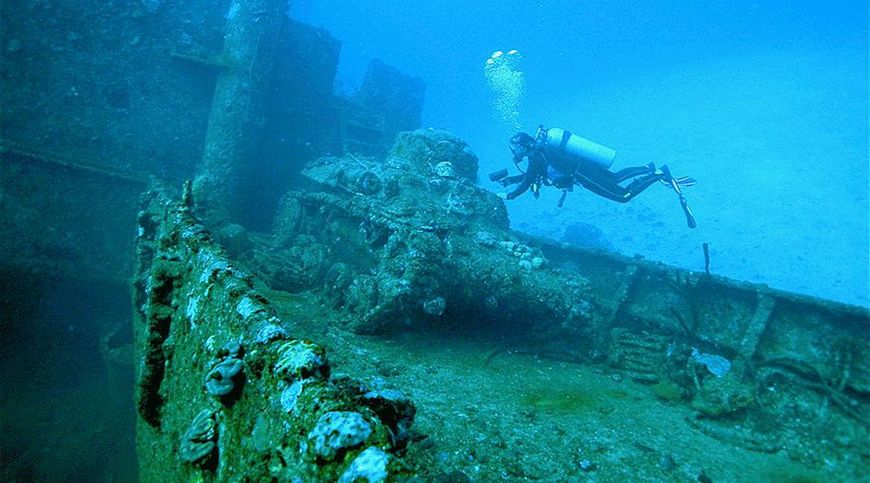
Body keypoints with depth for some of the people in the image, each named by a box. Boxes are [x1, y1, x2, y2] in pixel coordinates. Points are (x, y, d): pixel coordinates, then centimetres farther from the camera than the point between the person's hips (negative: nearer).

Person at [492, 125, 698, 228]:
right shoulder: (540, 147, 13)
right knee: (615, 179, 34)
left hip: (584, 173, -9)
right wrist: (510, 179, 21)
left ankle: (661, 175, -10)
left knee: (624, 195, -8)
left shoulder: (536, 156, -14)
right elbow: (532, 175, 27)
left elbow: (525, 185, -14)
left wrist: (508, 196, -1)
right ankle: (648, 169, 29)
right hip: (587, 166, 9)